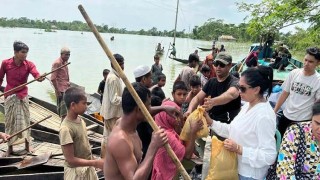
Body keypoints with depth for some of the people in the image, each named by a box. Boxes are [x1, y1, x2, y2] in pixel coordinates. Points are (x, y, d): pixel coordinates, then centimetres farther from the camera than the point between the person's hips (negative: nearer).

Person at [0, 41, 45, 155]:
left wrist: (40, 77, -51)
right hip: (9, 95, 0)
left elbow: (36, 75, -29)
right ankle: (10, 147, 20)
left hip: (23, 95, 0)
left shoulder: (29, 64, -10)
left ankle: (27, 144, 20)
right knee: (10, 120, 7)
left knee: (25, 119, 6)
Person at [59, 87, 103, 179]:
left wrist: (92, 162, 14)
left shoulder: (80, 120, -3)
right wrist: (95, 163, -26)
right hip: (76, 172, -7)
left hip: (87, 167, 7)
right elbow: (71, 160, -24)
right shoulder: (66, 128, -26)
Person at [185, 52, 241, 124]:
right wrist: (189, 110, -17)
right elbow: (197, 98, 4)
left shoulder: (234, 82, -12)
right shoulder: (211, 82, 10)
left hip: (229, 124, -5)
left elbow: (231, 94, -34)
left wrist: (213, 102, -53)